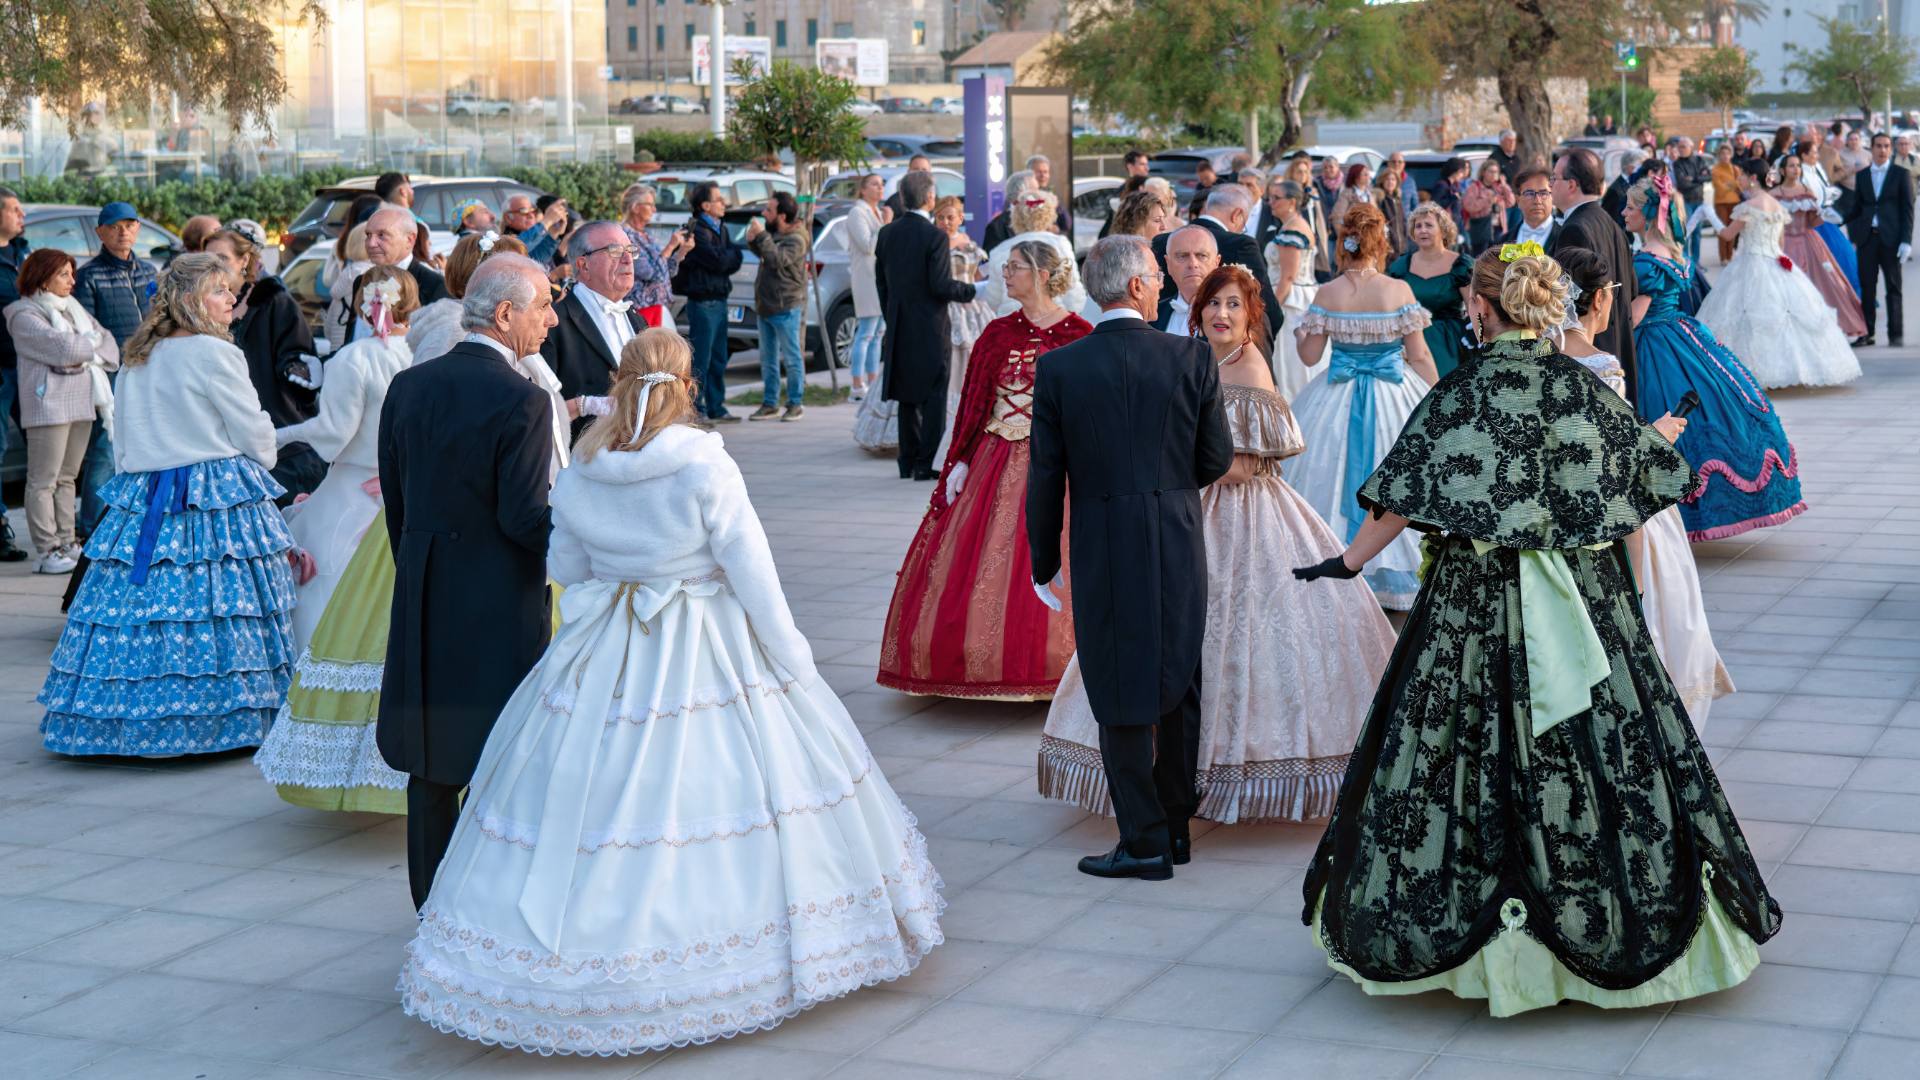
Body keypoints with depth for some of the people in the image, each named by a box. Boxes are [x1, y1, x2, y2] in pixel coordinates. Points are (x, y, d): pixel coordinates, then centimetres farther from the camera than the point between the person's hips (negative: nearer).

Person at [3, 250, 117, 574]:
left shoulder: (73, 310, 17)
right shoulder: (25, 315, -5)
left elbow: (110, 350, 11)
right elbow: (64, 348, -18)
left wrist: (86, 355, -8)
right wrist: (92, 341, 0)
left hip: (82, 403, 7)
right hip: (48, 405, -7)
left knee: (67, 477, 10)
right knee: (44, 481, -5)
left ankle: (67, 543, 14)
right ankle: (47, 552, -5)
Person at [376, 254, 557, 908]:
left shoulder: (408, 386, 4)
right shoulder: (522, 401, -17)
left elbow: (396, 500, 11)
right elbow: (524, 519, -19)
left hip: (421, 606, 7)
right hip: (501, 608, -6)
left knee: (431, 764, 14)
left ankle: (433, 907, 23)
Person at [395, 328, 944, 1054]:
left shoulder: (579, 473, -4)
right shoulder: (706, 466, -15)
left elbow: (564, 568, 9)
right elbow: (752, 573, -11)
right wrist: (791, 659, -1)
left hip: (602, 659, 4)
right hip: (705, 657, -3)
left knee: (588, 804, 11)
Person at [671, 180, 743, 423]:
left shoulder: (720, 229, 16)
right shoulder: (697, 230, -12)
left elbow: (734, 262, 12)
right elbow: (718, 261, -19)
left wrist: (730, 257, -10)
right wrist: (734, 252, 0)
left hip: (719, 300, 9)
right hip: (703, 301, -9)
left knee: (718, 359, 13)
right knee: (701, 359, -6)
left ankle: (716, 408, 19)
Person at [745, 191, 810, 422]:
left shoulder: (795, 239, -15)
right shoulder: (773, 233, 10)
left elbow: (777, 259, -28)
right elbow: (763, 255, 23)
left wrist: (762, 236, -23)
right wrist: (753, 241, 3)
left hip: (786, 309, -9)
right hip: (766, 305, 9)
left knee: (791, 358, -1)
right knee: (768, 359, 13)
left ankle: (795, 404, 6)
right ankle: (769, 404, 20)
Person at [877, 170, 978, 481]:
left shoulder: (887, 233, 5)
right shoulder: (935, 236, -14)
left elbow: (882, 283, 11)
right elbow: (941, 285, -18)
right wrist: (972, 289, -2)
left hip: (899, 328, 6)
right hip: (930, 328, -6)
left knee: (908, 397, 14)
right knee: (934, 396, 0)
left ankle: (908, 462, 17)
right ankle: (925, 463, -3)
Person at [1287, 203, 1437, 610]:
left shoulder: (1327, 294, -7)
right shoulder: (1399, 290, -10)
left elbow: (1309, 356, -2)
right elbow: (1420, 356, -7)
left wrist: (1304, 328, 17)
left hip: (1337, 401, 1)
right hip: (1394, 400, -1)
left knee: (1335, 481, 13)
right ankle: (1396, 576, 17)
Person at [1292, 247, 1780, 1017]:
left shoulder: (1461, 397, -10)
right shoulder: (1584, 387, 0)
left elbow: (1402, 503, -10)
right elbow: (1649, 472, 12)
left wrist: (1348, 562, 2)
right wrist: (1659, 438, 35)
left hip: (1480, 602, -3)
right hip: (1589, 598, 3)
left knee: (1480, 746, 3)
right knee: (1608, 746, 8)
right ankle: (1617, 919, 15)